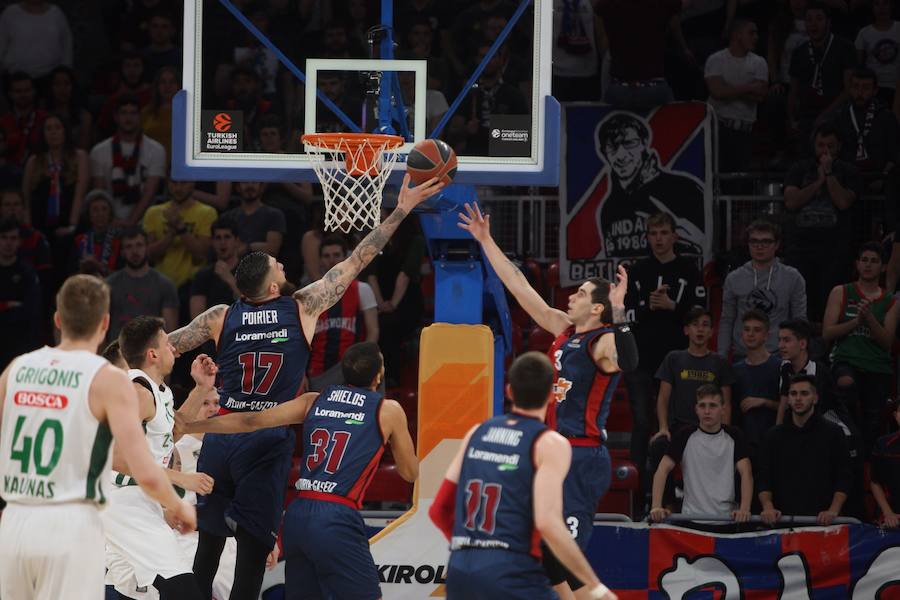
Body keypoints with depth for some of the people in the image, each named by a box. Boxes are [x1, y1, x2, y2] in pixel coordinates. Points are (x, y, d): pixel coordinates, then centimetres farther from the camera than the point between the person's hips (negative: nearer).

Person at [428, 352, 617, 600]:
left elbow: (439, 510, 16)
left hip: (459, 571, 6)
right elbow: (548, 523, -15)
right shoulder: (550, 444, -3)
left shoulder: (477, 432, 15)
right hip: (512, 576, -6)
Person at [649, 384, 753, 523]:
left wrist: (744, 510, -19)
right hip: (691, 516, -1)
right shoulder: (685, 436, 4)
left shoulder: (733, 436, 6)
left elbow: (746, 473, -2)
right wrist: (656, 507, -18)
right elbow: (663, 470, -3)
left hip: (727, 517, 1)